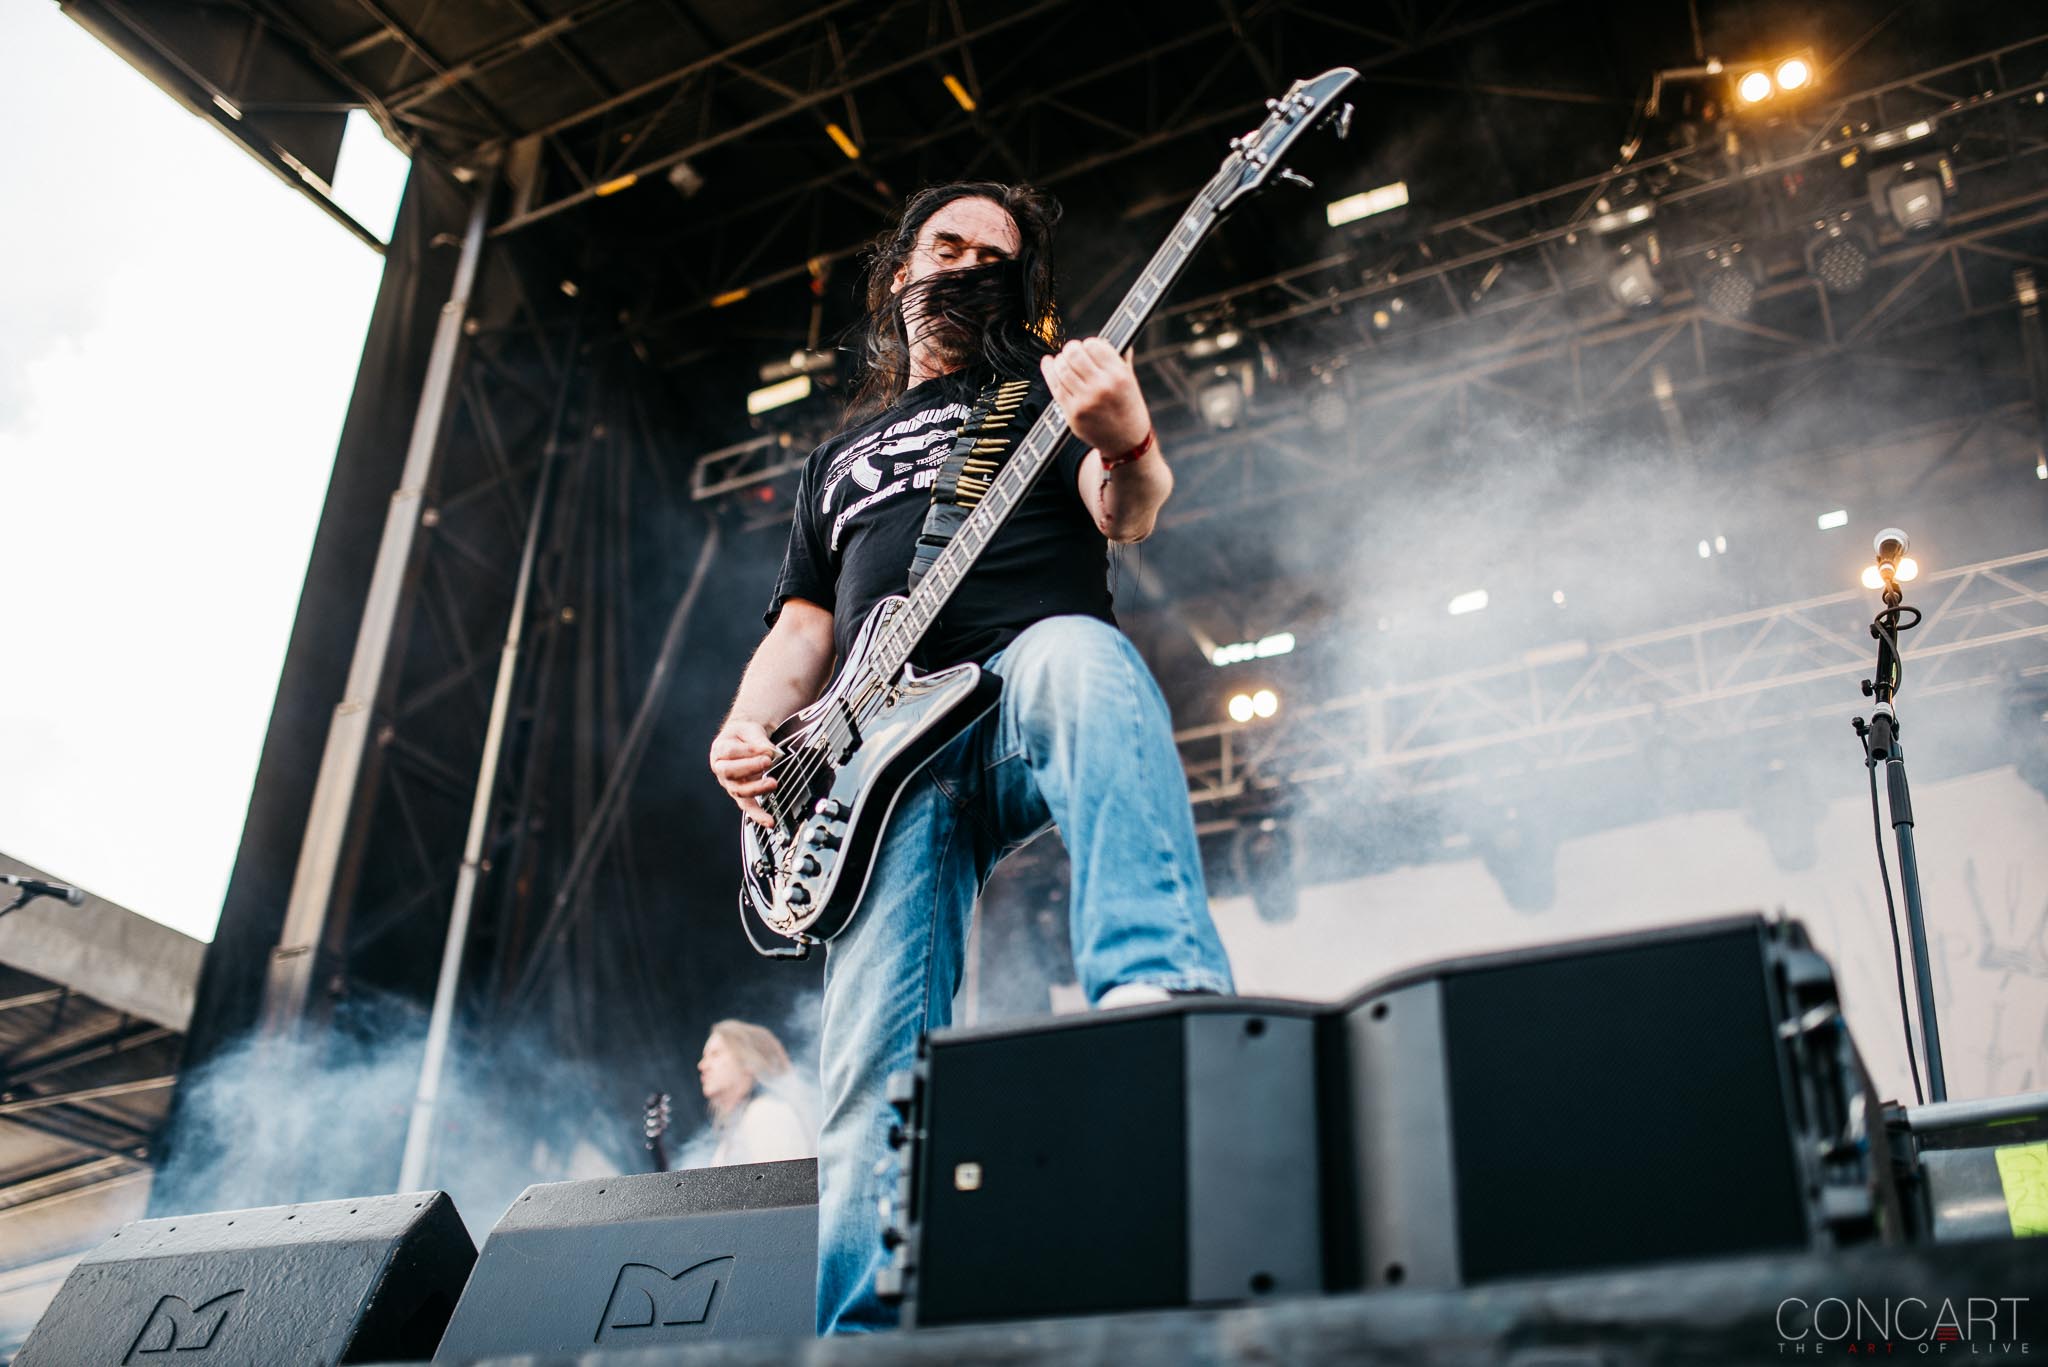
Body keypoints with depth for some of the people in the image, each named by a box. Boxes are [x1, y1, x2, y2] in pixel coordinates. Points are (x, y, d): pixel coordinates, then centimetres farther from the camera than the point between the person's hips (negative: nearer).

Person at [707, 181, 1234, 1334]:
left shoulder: (1047, 385, 23)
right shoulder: (841, 458, 35)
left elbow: (1130, 516, 2)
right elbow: (802, 633, 31)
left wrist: (1127, 442, -23)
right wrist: (747, 731, 8)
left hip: (1028, 692, -3)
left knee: (1080, 657, -43)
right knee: (873, 1066, -13)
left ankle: (1166, 990, -60)